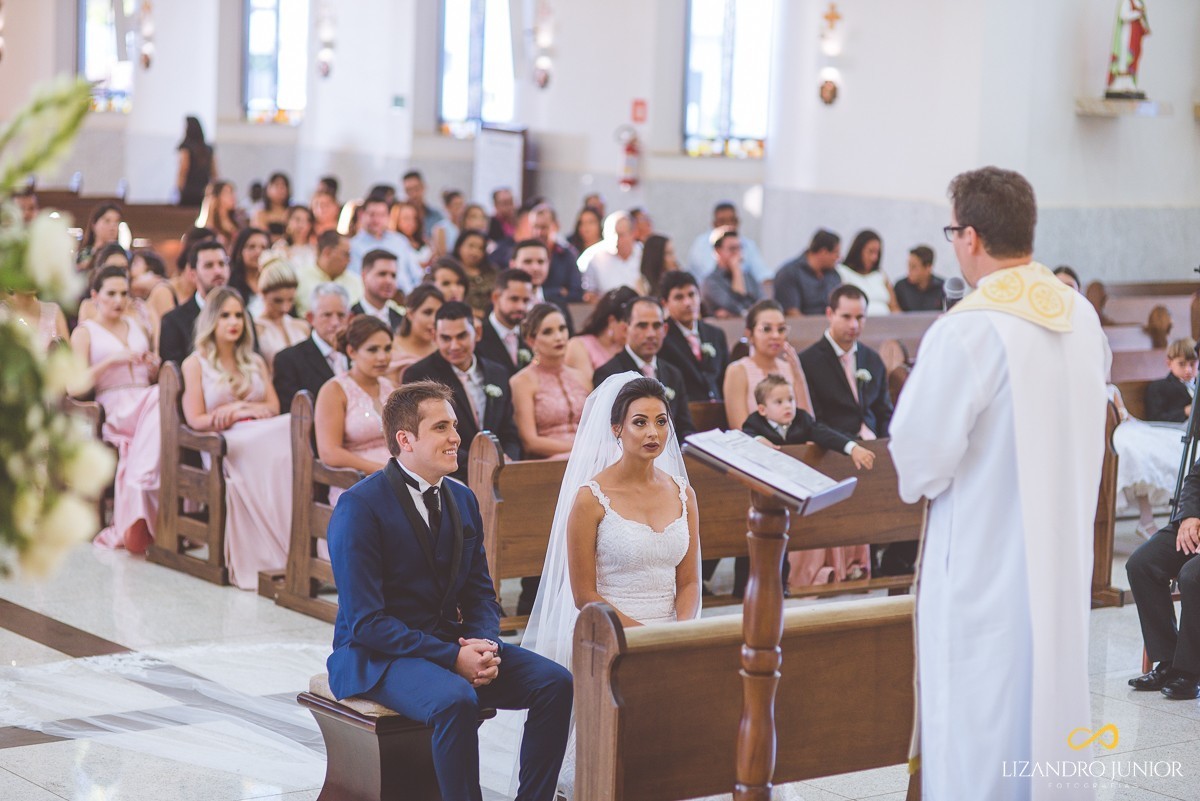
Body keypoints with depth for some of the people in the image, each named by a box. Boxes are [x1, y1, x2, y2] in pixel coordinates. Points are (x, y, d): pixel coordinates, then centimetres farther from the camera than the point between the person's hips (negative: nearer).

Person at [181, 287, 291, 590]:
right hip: (221, 446, -4)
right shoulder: (195, 364, 11)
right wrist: (246, 411, -3)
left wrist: (235, 410, -5)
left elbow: (273, 407, 13)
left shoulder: (255, 362, 26)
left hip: (259, 437, 4)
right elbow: (196, 420, 1)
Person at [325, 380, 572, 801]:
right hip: (377, 656, -7)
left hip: (452, 643, 7)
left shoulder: (463, 500, 9)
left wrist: (484, 646, -9)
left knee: (556, 683, -13)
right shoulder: (359, 506, -14)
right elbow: (365, 621, -18)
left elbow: (480, 594, 14)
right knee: (456, 701, -36)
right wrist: (452, 657, -23)